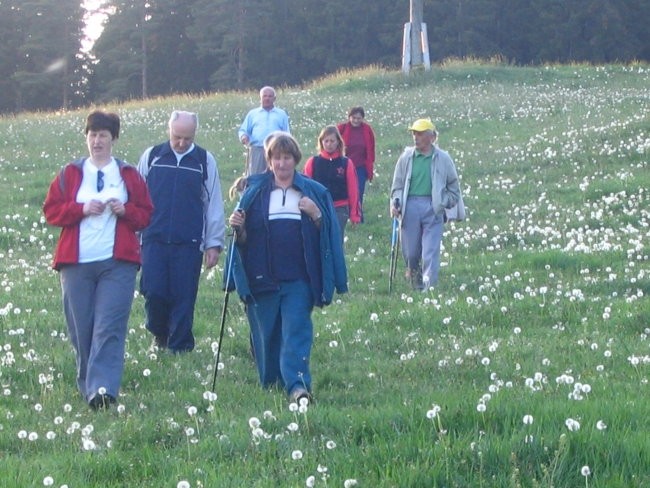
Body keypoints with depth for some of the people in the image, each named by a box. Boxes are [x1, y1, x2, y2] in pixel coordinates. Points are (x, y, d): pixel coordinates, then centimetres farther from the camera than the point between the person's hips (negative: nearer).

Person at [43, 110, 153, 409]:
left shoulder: (129, 175, 11)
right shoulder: (70, 174, 11)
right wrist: (82, 209, -9)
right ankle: (87, 384, 17)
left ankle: (103, 388, -21)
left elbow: (146, 215, 12)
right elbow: (51, 211, 6)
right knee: (81, 328, 3)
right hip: (76, 262, 1)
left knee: (109, 328, -13)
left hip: (118, 263, -1)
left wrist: (126, 210, -8)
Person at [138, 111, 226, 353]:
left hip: (189, 242, 0)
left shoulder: (205, 161, 6)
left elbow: (214, 204, 8)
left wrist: (214, 243, 5)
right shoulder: (152, 156, 6)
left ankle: (179, 347, 8)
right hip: (154, 239, 0)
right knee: (153, 292, -6)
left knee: (184, 297, -1)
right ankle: (159, 335, 21)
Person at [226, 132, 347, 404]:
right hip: (261, 278, 1)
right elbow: (244, 238, 11)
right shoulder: (255, 191, 10)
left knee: (296, 331, -13)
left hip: (299, 279, -1)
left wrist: (316, 216, -9)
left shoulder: (314, 192, 9)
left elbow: (329, 235, 9)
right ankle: (270, 385, 19)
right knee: (266, 335, 5)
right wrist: (238, 228, -10)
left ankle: (297, 385, -23)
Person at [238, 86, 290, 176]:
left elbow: (287, 134, 16)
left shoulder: (281, 114, 20)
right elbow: (243, 130, 18)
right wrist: (243, 136, -5)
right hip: (257, 150, 0)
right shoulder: (252, 114, 21)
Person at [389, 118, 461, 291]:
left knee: (430, 251, -8)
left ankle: (429, 286, -8)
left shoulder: (442, 159, 3)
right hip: (410, 207, 2)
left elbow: (453, 187, 14)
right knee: (410, 251, 5)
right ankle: (415, 284, 26)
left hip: (433, 209, -2)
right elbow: (398, 184, 14)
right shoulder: (406, 157, 7)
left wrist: (445, 204, 4)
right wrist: (395, 202, -1)